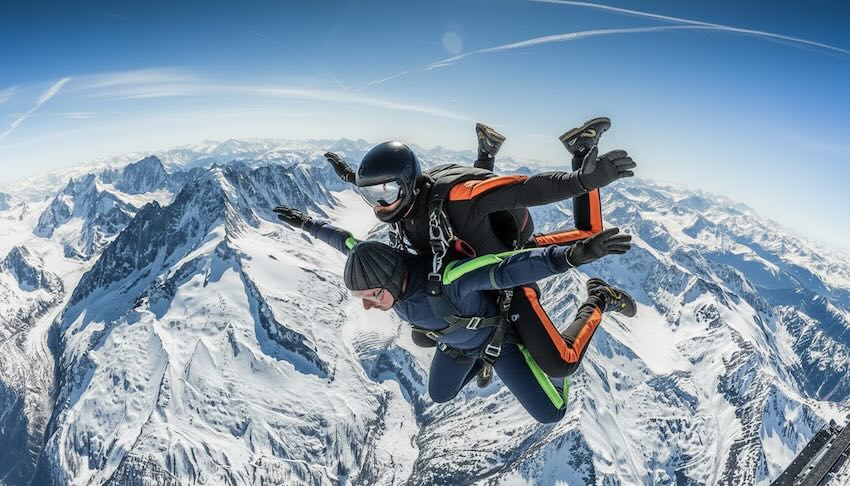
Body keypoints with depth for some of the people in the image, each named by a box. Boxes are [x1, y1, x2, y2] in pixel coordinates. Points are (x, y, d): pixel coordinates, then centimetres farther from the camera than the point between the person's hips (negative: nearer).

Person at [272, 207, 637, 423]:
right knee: (440, 395, 26)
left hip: (497, 334, -6)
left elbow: (507, 270, -55)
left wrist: (572, 255, -70)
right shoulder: (380, 266, -27)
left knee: (549, 413, 5)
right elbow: (348, 242, -7)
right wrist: (307, 224, 8)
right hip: (455, 343, 6)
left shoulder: (445, 281, -47)